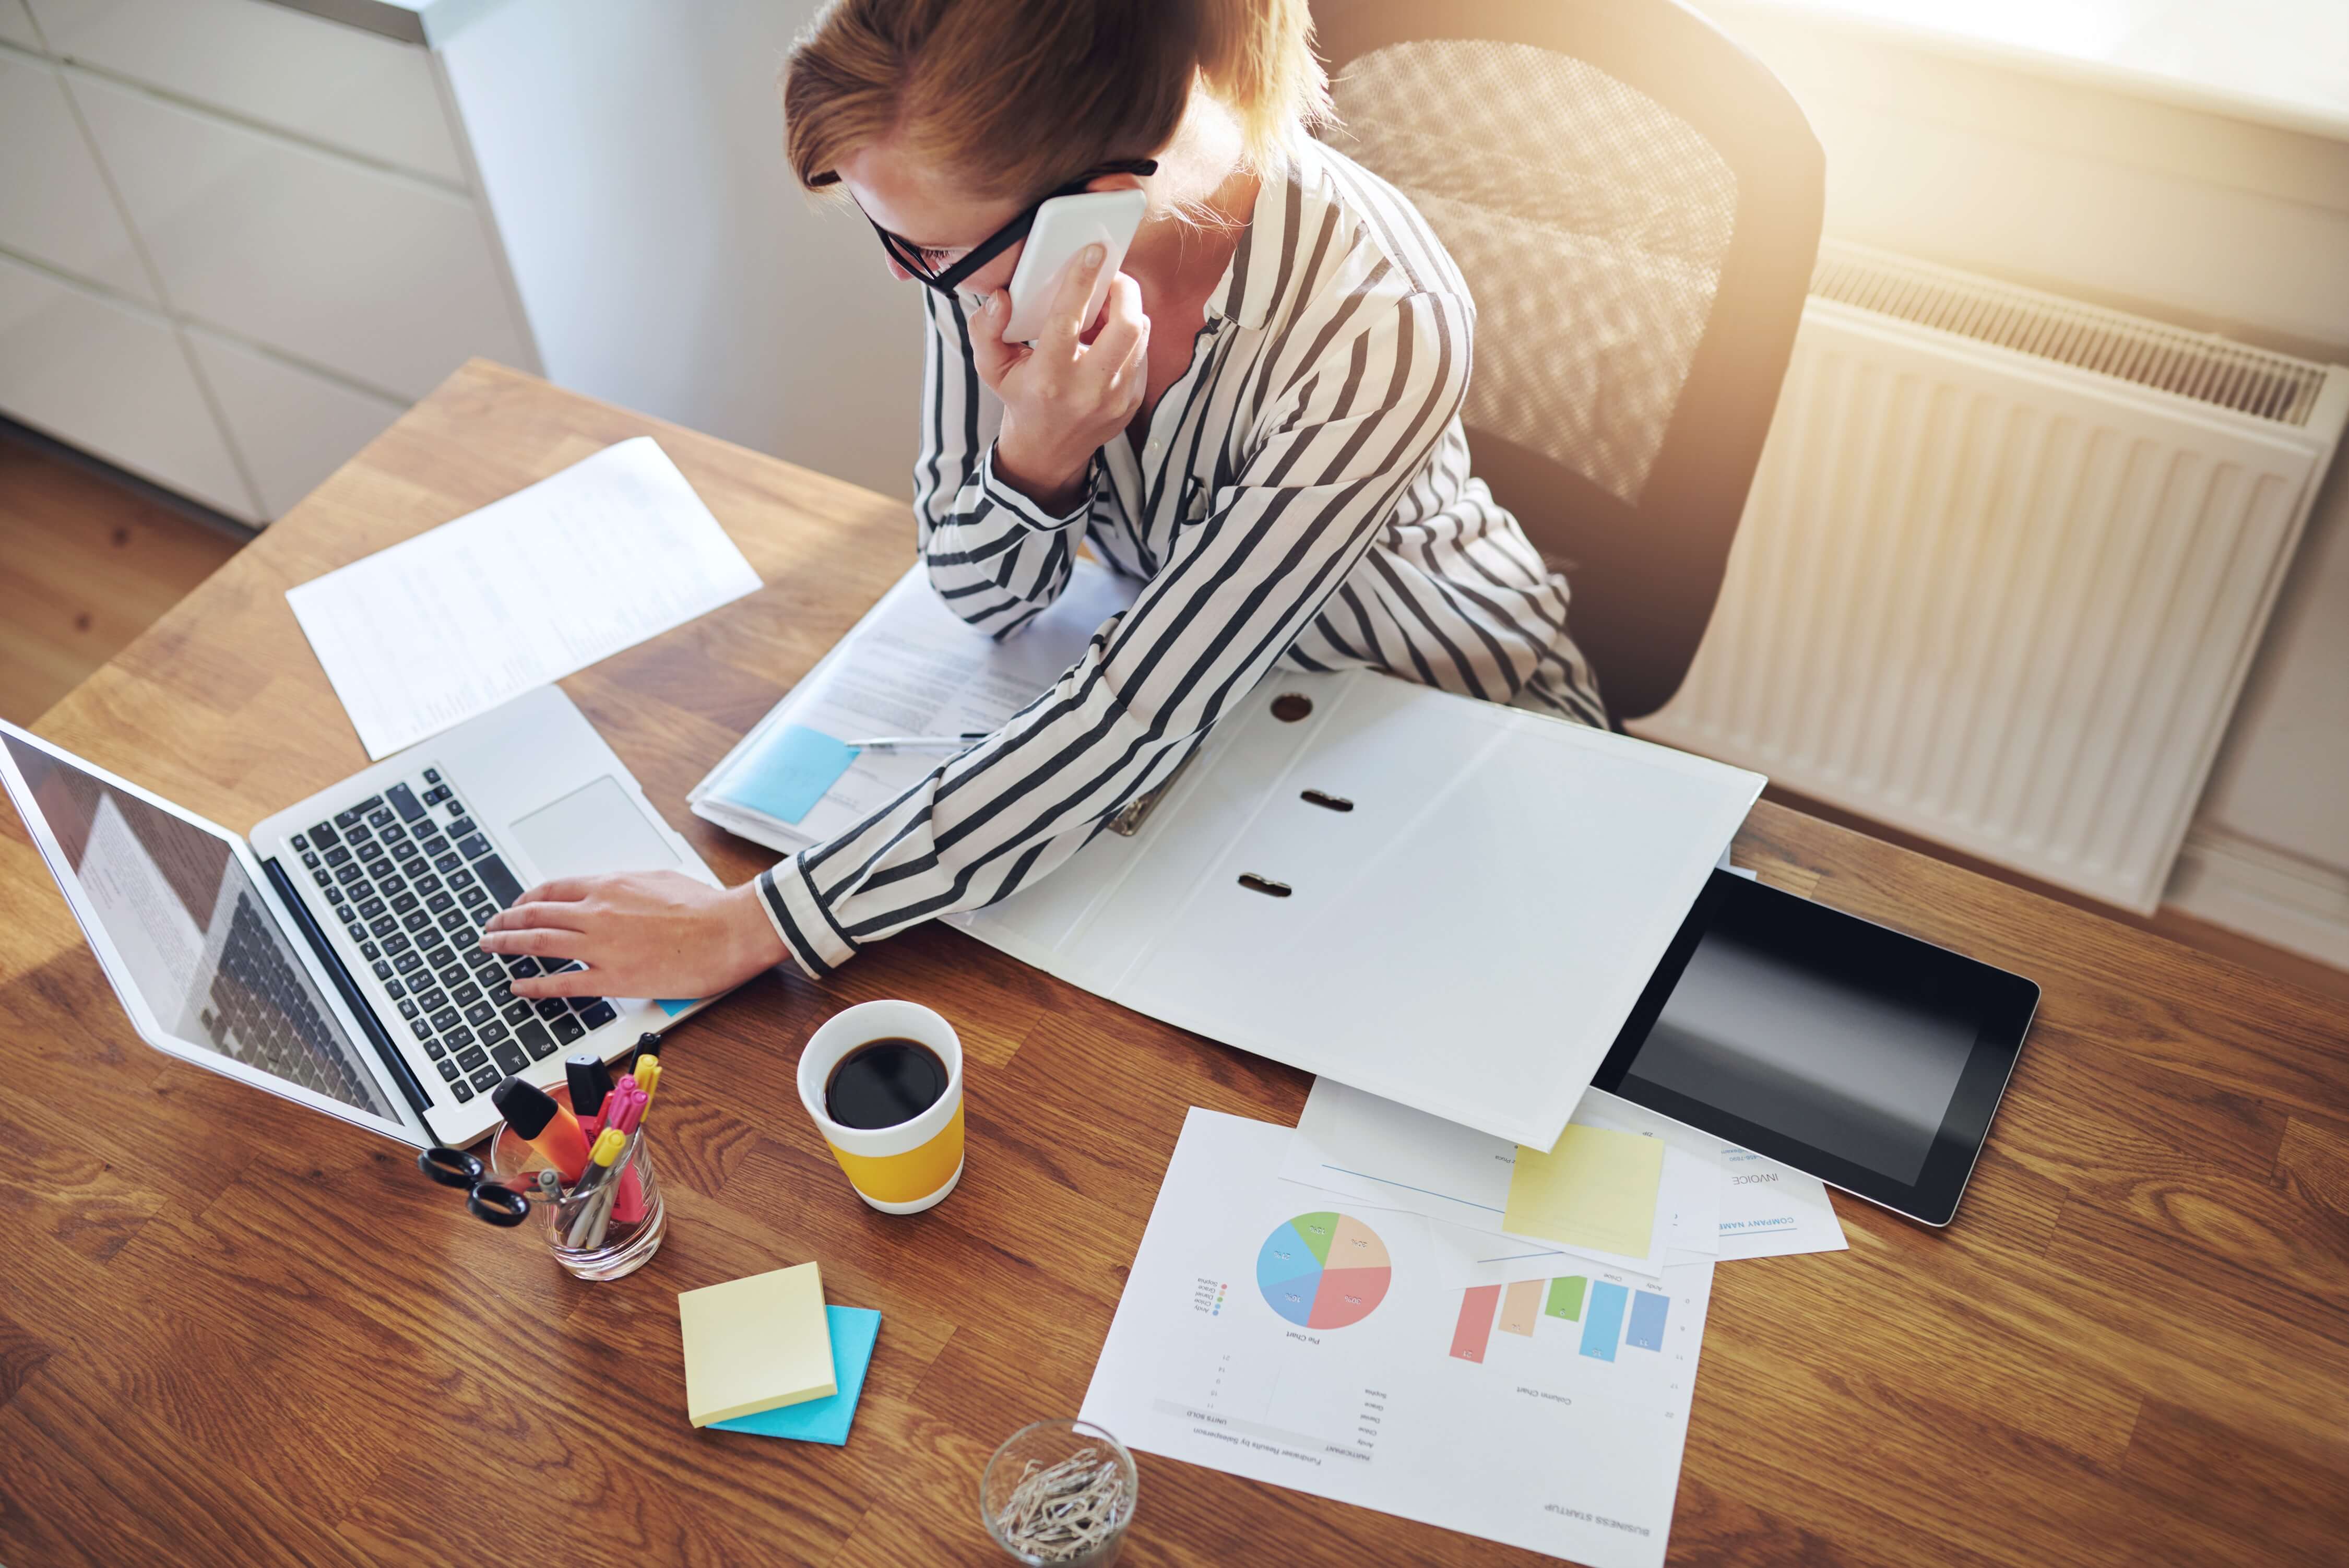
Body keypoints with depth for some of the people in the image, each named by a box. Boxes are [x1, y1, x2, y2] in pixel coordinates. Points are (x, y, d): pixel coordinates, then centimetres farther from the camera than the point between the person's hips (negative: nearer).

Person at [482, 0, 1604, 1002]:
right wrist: (1036, 455, -34)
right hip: (1184, 677, 4)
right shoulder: (988, 224, -21)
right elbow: (983, 600, -9)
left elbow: (1130, 724, -34)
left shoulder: (1377, 327, -37)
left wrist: (754, 928, -33)